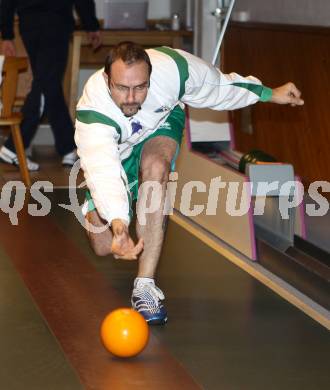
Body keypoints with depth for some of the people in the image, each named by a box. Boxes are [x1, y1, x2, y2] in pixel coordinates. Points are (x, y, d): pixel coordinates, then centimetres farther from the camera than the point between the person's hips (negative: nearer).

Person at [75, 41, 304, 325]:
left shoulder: (171, 68, -36)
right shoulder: (92, 112, -43)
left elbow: (217, 87, -15)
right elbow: (103, 172, -56)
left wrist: (268, 94, -5)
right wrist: (118, 224, -73)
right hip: (113, 148, -1)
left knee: (154, 167, -36)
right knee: (104, 247, -4)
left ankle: (146, 285, -33)